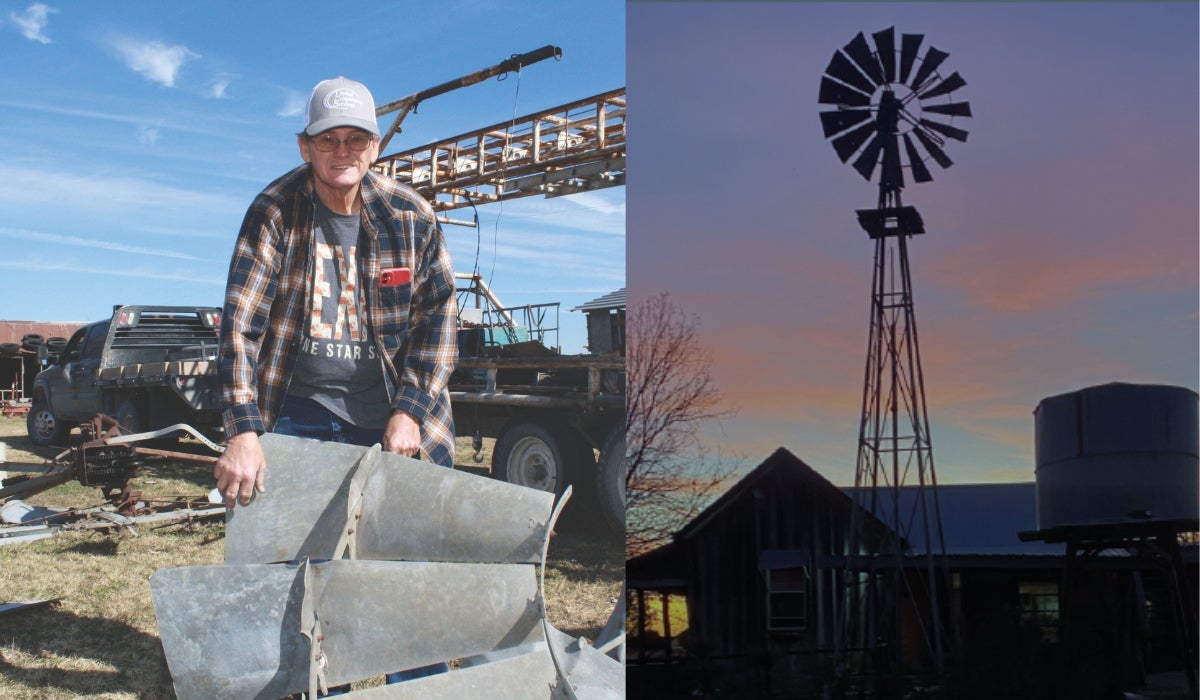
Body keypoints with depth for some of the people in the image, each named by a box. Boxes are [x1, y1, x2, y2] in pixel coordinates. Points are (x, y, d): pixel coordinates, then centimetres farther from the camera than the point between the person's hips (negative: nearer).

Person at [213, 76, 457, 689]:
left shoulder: (409, 214, -3)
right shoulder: (275, 212, -8)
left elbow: (438, 312, 2)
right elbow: (240, 323, -13)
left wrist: (409, 410, -7)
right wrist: (244, 431, -23)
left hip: (394, 419, 1)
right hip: (305, 416, -1)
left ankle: (419, 685, 23)